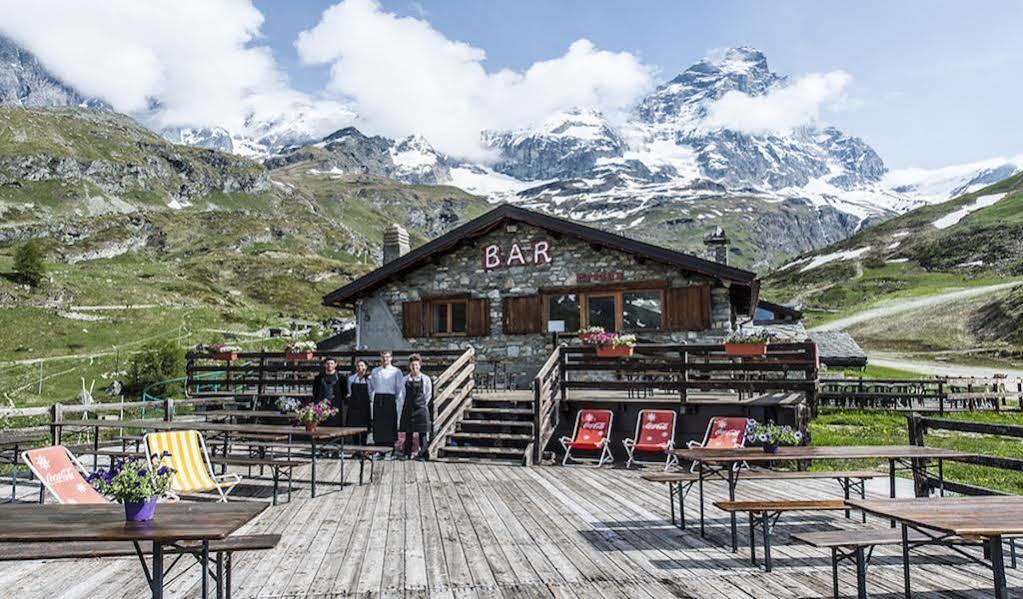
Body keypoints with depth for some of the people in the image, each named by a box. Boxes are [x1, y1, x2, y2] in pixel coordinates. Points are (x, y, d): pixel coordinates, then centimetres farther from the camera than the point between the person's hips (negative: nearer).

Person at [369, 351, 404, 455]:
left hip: (390, 399, -3)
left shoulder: (396, 371, 4)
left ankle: (390, 451, 0)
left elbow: (400, 388, 2)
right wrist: (371, 399, 11)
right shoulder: (374, 371, 15)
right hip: (377, 399, 3)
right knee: (377, 425, 2)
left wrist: (398, 401, -2)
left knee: (390, 425, -4)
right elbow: (371, 387, 20)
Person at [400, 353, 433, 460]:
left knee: (422, 433, -1)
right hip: (408, 409, 2)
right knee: (408, 432, 6)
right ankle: (407, 454, 13)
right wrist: (406, 405, 5)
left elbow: (428, 395, 5)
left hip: (421, 408, -2)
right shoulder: (405, 379, 8)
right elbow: (403, 394, 12)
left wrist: (422, 404, 3)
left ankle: (422, 454, 5)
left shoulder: (425, 379, 2)